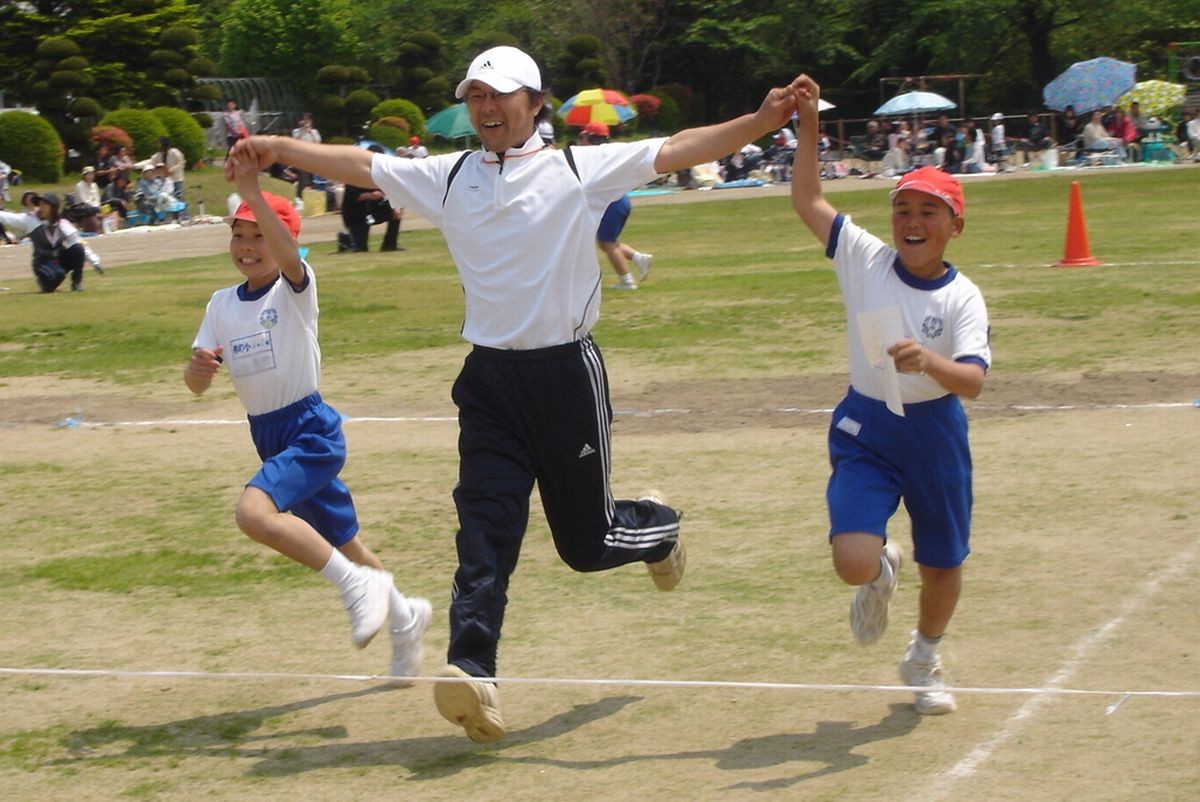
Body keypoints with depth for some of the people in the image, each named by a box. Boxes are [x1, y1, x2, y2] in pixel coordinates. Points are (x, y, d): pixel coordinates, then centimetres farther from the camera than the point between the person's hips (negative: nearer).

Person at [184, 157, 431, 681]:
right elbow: (196, 385, 3)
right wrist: (197, 368, -21)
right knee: (340, 542, 17)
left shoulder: (296, 288, -10)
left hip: (312, 429, -7)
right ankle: (402, 616, 41)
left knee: (254, 512, -30)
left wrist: (252, 194, -48)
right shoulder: (222, 304, 6)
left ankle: (358, 584, -17)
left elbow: (287, 252, -34)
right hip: (267, 436, 7)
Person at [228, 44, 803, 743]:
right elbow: (360, 165, 9)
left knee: (586, 542, 6)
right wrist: (278, 148, 1)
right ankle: (474, 676, -14)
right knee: (484, 532, -9)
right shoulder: (447, 178, 8)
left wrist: (761, 122, -21)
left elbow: (677, 151, -10)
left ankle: (656, 525, 40)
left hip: (567, 371, -3)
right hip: (490, 378, 3)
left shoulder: (581, 169, -3)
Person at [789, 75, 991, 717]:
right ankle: (883, 574, 23)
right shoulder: (865, 260, -4)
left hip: (935, 431, 0)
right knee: (853, 561, -18)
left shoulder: (962, 298, -9)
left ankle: (924, 659, 44)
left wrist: (930, 362, -42)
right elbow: (806, 202, -2)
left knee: (943, 566, 12)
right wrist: (809, 125, -10)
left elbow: (972, 379, -22)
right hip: (864, 430, 0)